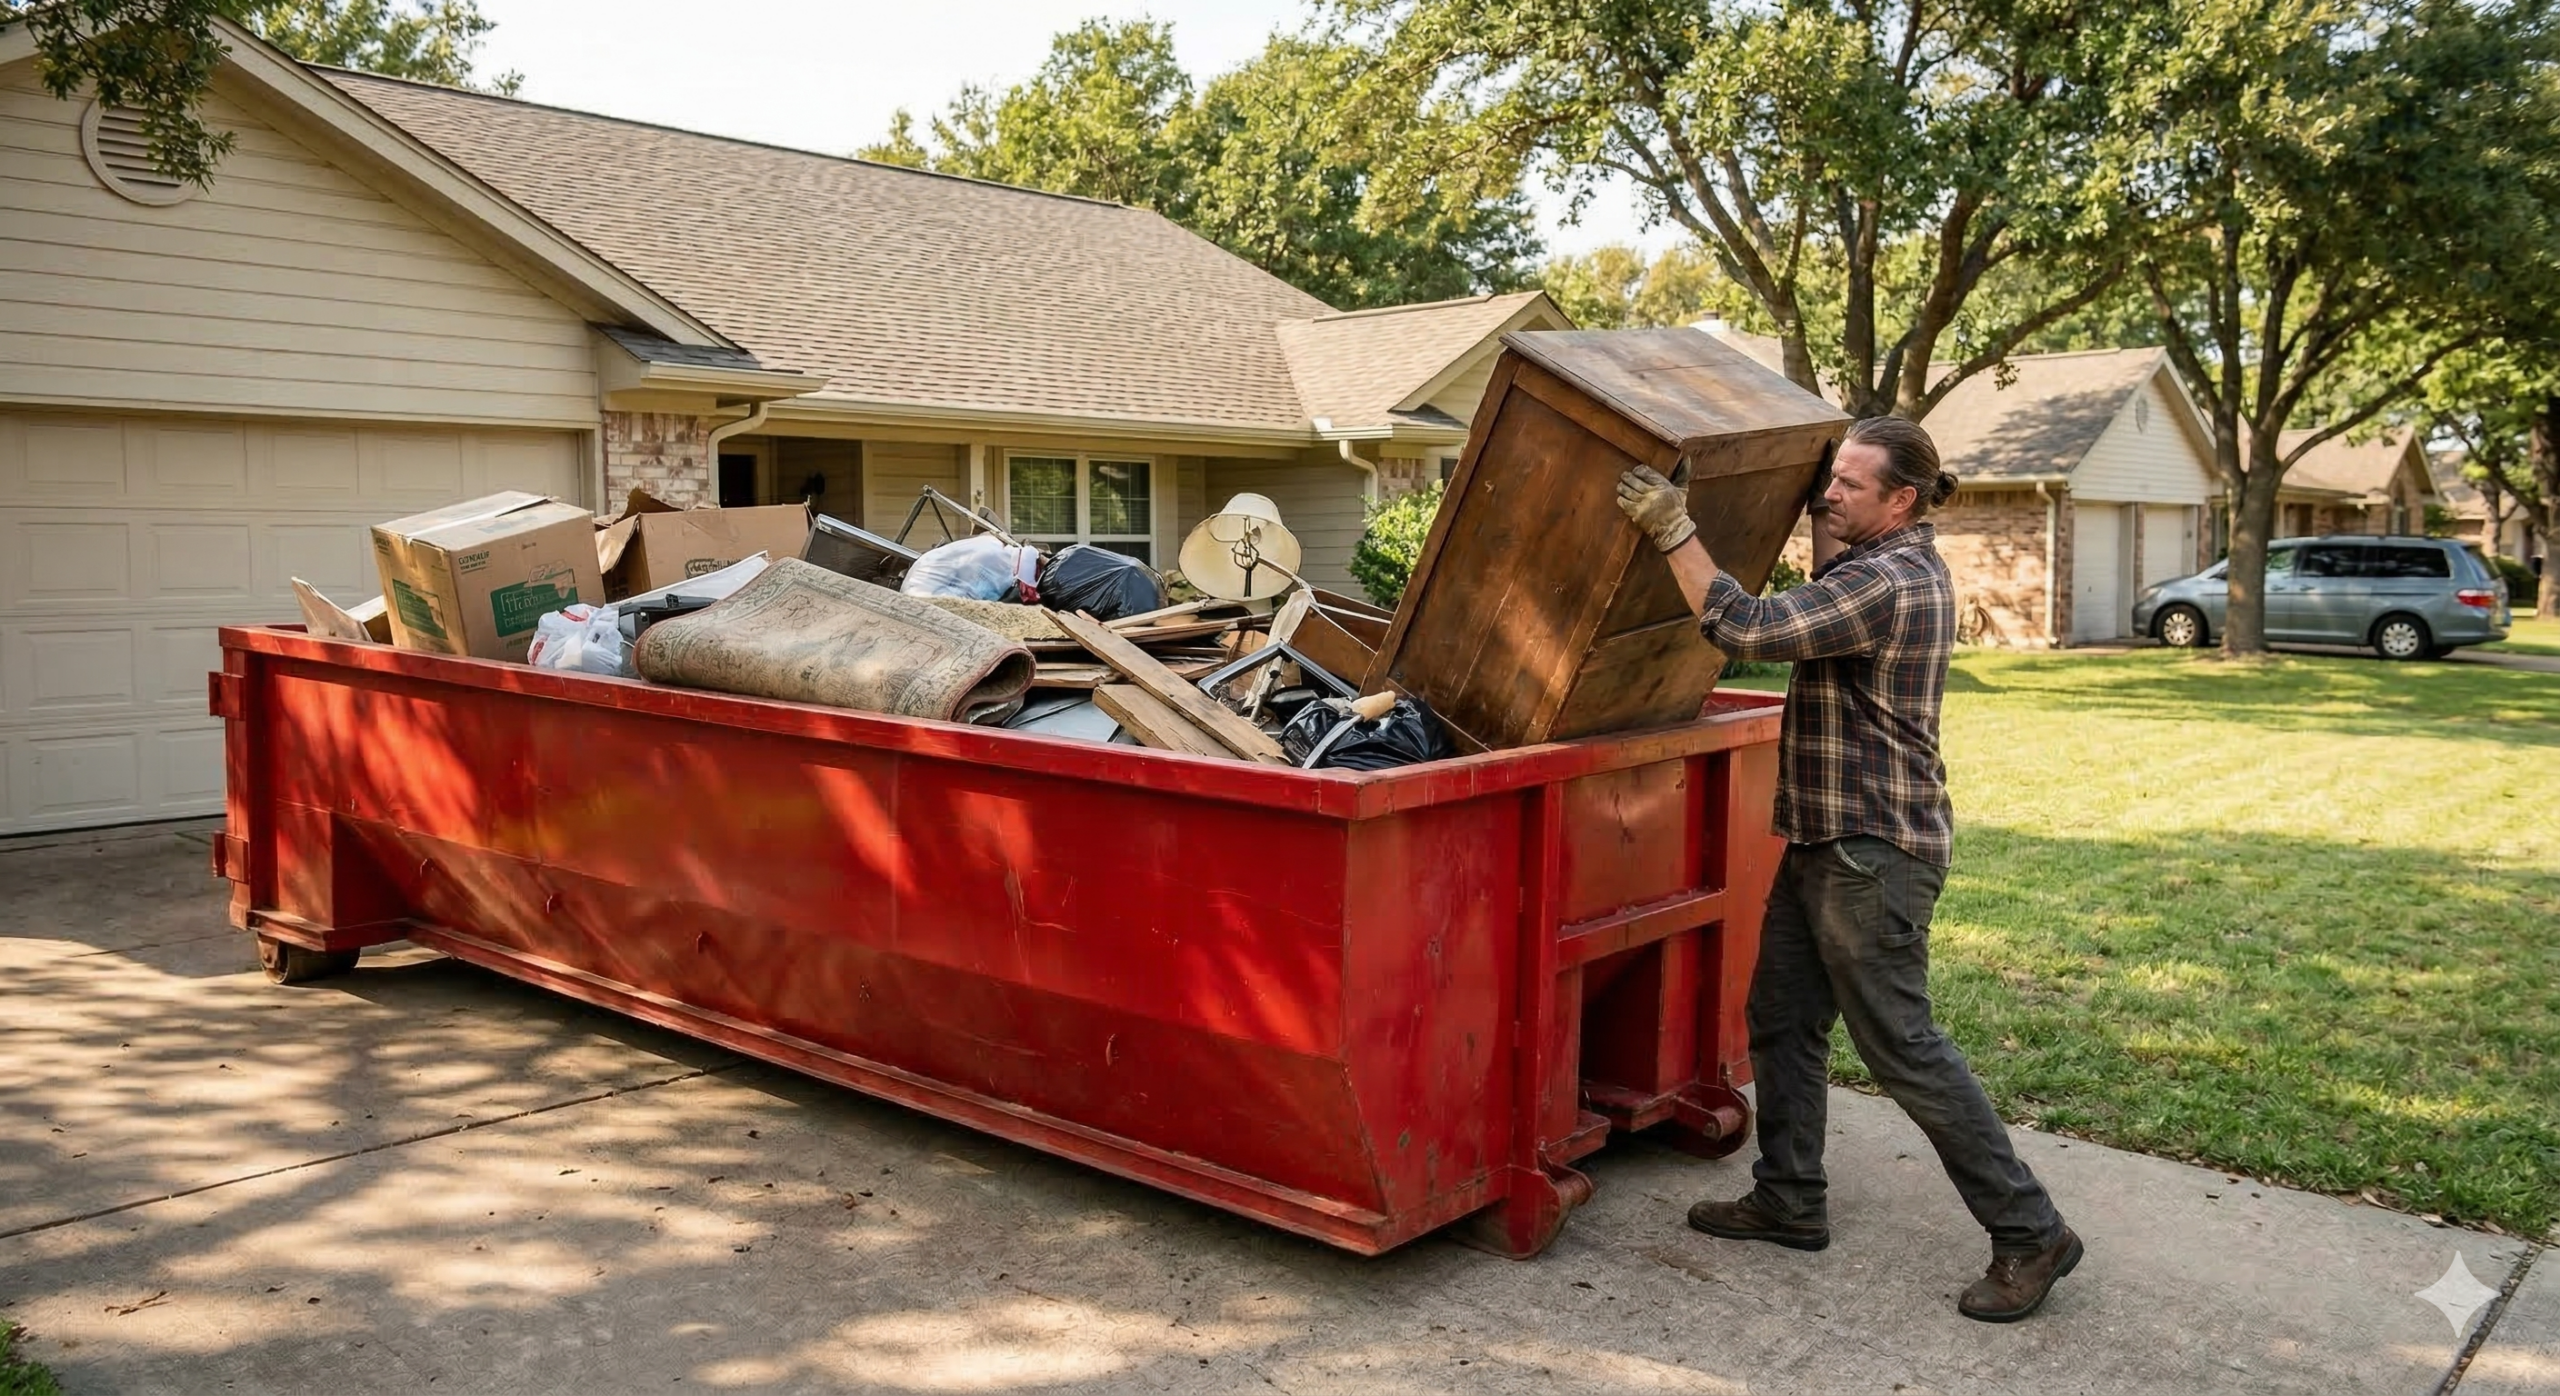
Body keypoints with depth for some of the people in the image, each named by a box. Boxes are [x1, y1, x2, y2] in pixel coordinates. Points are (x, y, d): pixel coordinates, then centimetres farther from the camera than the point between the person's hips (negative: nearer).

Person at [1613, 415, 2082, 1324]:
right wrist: (1822, 523, 23)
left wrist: (1673, 531, -25)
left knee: (1901, 1048, -4)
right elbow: (1821, 607, 34)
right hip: (1825, 842, 11)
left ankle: (2029, 1233, 8)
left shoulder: (1887, 585, -21)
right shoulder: (1901, 567, 12)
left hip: (1872, 855, -11)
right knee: (1781, 1021, 15)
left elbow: (1748, 629, -29)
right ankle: (1789, 1203, 26)